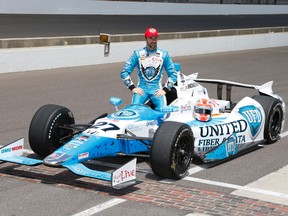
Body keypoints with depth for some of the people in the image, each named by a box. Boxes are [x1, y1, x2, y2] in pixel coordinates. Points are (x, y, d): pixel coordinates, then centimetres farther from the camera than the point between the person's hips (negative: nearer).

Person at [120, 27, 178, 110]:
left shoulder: (164, 54, 8)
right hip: (141, 89, 0)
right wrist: (132, 87, -3)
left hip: (157, 89, 0)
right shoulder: (138, 54, 6)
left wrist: (165, 89, -1)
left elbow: (173, 74, 10)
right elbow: (124, 72, 6)